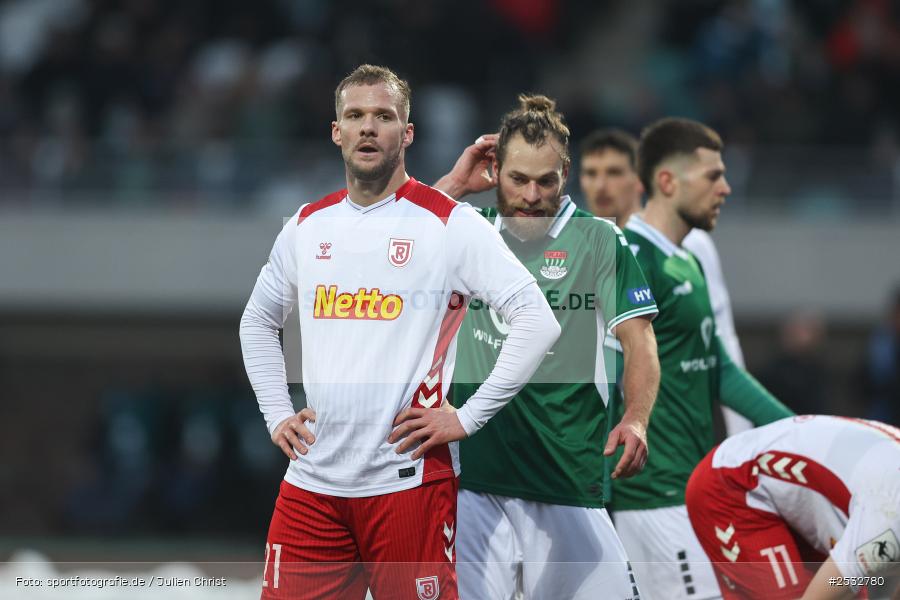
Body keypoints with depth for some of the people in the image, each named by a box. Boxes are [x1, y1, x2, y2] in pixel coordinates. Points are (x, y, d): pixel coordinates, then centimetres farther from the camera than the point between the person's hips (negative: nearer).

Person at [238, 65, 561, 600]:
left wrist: (466, 418, -11)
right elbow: (258, 321, 27)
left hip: (410, 480, -4)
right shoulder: (307, 226, 12)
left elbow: (538, 321, -10)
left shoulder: (450, 224, -4)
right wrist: (277, 414, 13)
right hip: (312, 482, 5)